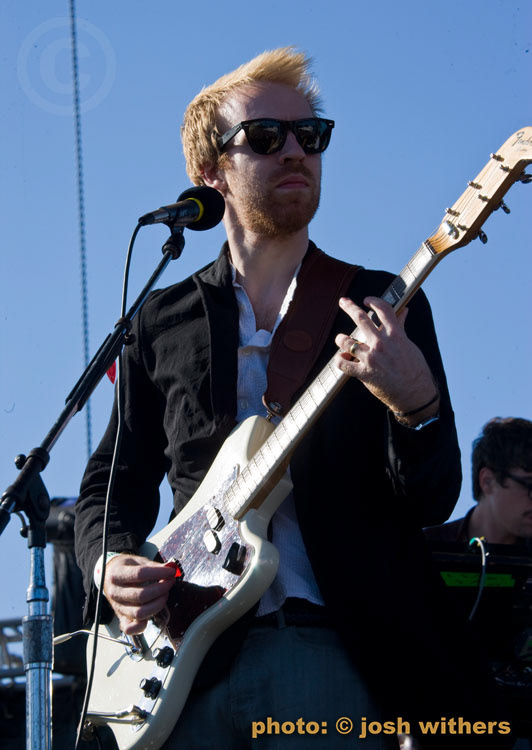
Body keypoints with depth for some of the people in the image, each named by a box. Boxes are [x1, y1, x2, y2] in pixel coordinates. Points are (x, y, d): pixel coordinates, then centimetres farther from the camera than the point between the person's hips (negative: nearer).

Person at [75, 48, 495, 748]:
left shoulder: (386, 306, 9)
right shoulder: (161, 321, 15)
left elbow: (434, 498, 2)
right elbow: (113, 481, 18)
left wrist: (416, 405, -20)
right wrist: (111, 564, -4)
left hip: (336, 648, -2)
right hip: (191, 651, 2)